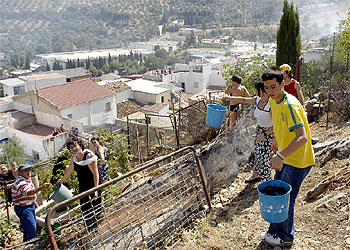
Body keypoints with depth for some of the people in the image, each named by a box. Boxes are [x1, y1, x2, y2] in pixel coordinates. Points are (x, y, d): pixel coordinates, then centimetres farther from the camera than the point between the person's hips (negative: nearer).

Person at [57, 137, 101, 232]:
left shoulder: (88, 155, -21)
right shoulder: (73, 158, 2)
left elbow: (95, 173, -23)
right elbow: (69, 171, 21)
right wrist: (61, 180, 34)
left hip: (93, 184, -7)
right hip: (83, 186, 7)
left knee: (96, 206, -2)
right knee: (84, 208, 12)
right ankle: (90, 228, 28)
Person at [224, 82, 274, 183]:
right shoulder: (258, 100, -2)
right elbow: (244, 100, 15)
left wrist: (264, 135, -32)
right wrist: (230, 98, 16)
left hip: (269, 134, -8)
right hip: (259, 131, 8)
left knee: (263, 158, -6)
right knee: (256, 154, 18)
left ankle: (268, 182, 11)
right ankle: (255, 176, 38)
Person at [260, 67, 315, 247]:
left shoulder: (290, 105, -27)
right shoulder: (273, 101, 1)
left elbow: (302, 137, -35)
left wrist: (281, 155, -46)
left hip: (298, 161, -9)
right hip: (285, 158, 9)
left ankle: (285, 237, 25)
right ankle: (275, 230, 36)